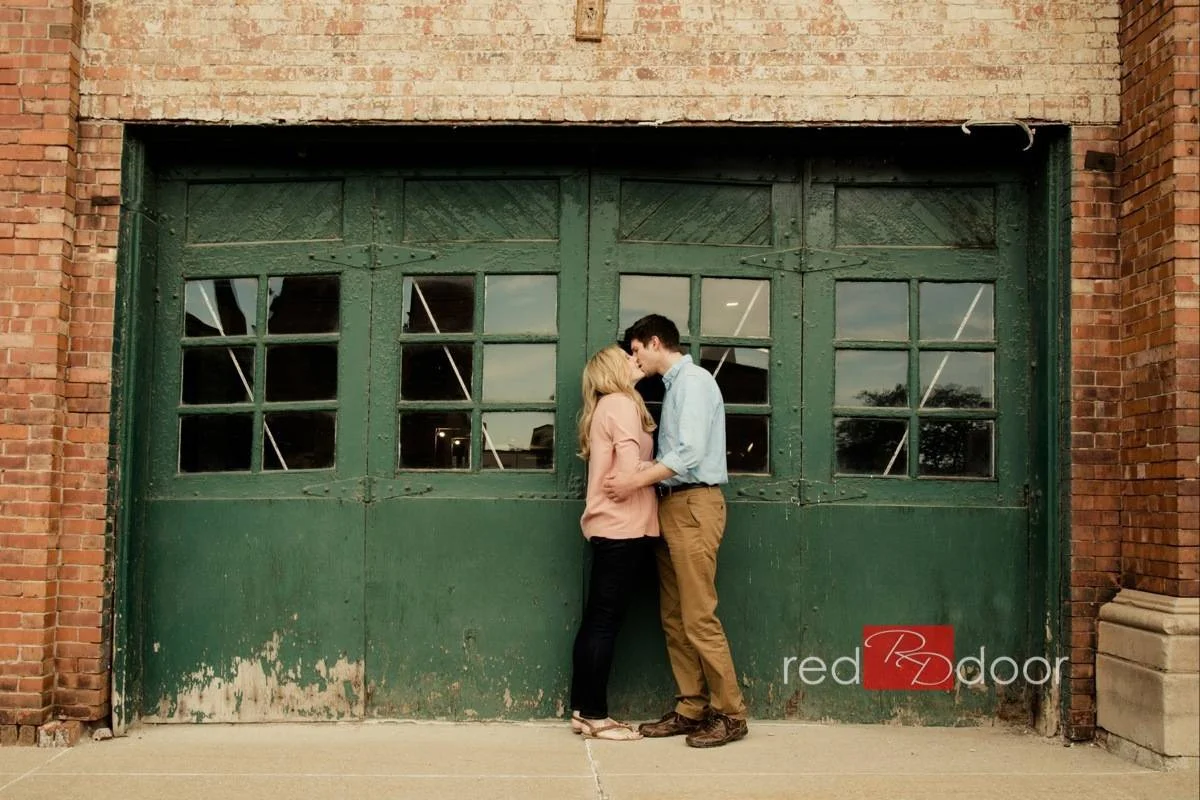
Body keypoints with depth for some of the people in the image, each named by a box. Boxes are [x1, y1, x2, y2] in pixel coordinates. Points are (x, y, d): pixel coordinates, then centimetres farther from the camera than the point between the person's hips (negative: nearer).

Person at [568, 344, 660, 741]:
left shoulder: (608, 407, 20)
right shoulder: (622, 404, -9)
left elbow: (619, 467, 11)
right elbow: (631, 470, -17)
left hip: (610, 527, 9)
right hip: (623, 527, -9)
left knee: (597, 619, 10)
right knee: (605, 621, -5)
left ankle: (583, 709, 15)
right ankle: (595, 715, 0)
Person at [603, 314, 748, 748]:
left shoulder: (694, 380, -8)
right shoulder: (673, 386, 18)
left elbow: (691, 452, -19)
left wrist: (634, 482, -16)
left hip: (694, 505, -9)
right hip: (671, 506, 9)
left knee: (699, 617, -9)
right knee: (673, 618, 8)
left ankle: (730, 713, -2)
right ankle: (691, 709, 13)